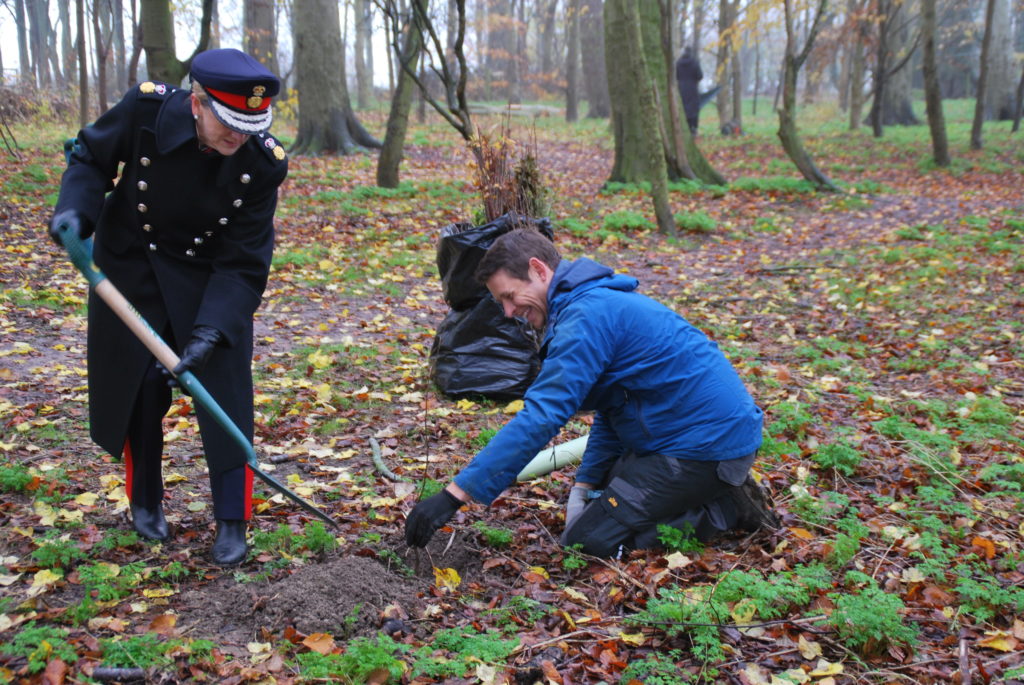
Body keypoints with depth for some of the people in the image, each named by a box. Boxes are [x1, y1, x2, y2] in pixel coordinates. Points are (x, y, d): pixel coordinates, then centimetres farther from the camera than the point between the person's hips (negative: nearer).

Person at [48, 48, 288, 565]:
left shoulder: (263, 164, -23)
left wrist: (211, 329, -30)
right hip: (129, 271, 1)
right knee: (137, 389, 9)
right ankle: (145, 501, 32)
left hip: (210, 281, -1)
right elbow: (90, 156, -4)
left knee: (224, 395, -7)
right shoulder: (146, 109, -23)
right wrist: (76, 208, -23)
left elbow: (243, 264, -20)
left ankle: (232, 522, 9)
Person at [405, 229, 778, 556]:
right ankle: (722, 494, 15)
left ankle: (727, 510, -1)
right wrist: (586, 483, 10)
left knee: (588, 539, -8)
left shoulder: (589, 316, -20)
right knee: (587, 508, 19)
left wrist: (455, 494, -26)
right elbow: (609, 413, 20)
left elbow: (539, 419, -27)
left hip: (704, 447, -10)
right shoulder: (600, 301, 14)